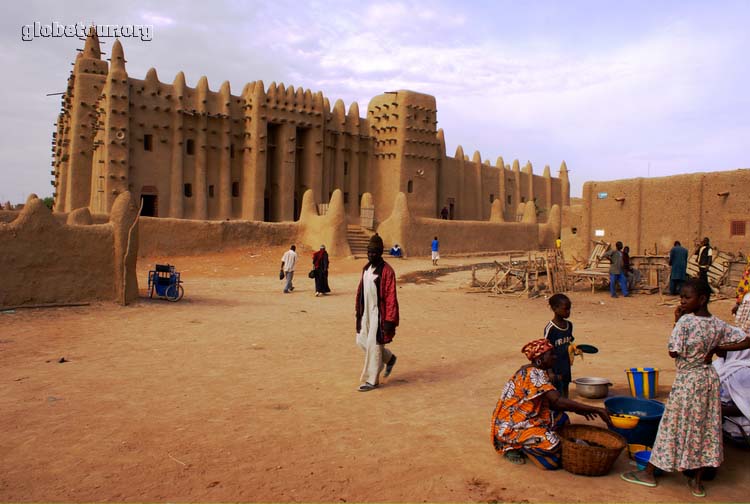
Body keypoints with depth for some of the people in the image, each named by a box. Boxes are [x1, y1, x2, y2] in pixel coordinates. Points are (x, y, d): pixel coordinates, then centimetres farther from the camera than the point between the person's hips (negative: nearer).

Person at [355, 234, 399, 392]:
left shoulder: (387, 271, -16)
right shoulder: (366, 268, 8)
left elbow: (391, 297, -18)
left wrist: (389, 320, -20)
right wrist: (358, 309, 16)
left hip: (378, 313, -8)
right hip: (366, 312, 8)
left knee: (373, 345, -3)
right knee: (362, 341, 12)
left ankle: (371, 380, 10)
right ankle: (389, 358, 33)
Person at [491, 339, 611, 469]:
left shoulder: (536, 372, 9)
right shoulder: (534, 373, -21)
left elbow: (551, 402, 15)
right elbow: (558, 401, -30)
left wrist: (577, 409, 3)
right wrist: (595, 409, -29)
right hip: (511, 427, -10)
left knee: (561, 419, 8)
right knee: (551, 446, -25)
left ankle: (522, 444, 6)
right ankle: (515, 447, -2)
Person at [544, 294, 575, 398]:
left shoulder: (569, 325, 5)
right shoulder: (550, 328, -16)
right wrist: (550, 372, -16)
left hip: (566, 367, 7)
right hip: (555, 369, -7)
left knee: (565, 394, 16)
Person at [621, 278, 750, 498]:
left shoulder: (685, 321, -21)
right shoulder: (719, 325, -2)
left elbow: (673, 352, -19)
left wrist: (677, 322, -13)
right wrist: (717, 348, 1)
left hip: (686, 381, -5)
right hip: (709, 379, 6)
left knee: (673, 426, 5)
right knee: (706, 428, 12)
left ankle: (649, 473, 19)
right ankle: (697, 482, 22)